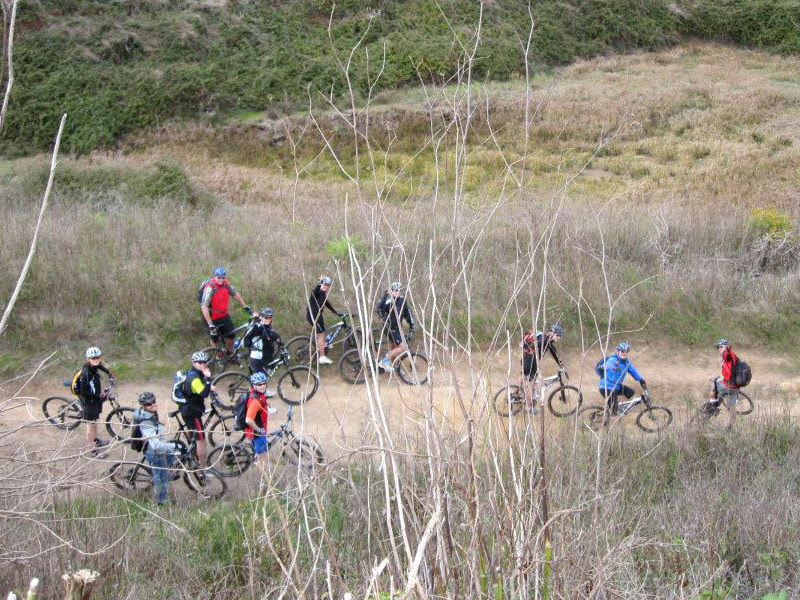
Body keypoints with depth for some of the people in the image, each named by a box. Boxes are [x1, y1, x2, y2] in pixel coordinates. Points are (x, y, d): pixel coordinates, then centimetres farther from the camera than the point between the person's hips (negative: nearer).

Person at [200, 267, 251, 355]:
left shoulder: (226, 284, -10)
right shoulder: (210, 287, -28)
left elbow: (235, 294, 8)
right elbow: (204, 307, -31)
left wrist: (245, 306, 10)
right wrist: (210, 324, -34)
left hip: (224, 315, 5)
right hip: (212, 318, -5)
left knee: (231, 335, 4)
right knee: (215, 338, 6)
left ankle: (229, 354, 27)